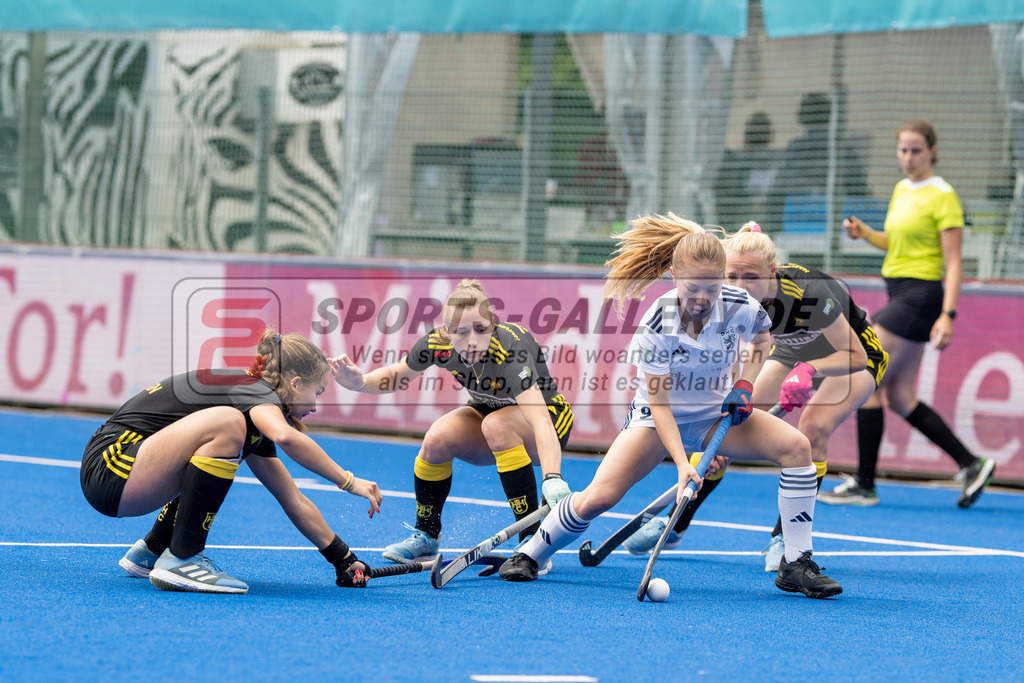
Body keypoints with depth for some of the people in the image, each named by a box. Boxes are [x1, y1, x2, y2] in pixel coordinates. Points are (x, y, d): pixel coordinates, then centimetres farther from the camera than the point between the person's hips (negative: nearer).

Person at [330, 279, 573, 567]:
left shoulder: (510, 349, -37)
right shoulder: (437, 343, -21)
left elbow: (540, 421, -49)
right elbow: (397, 376, 0)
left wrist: (552, 479, -64)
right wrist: (360, 382, -22)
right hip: (491, 411, 5)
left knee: (497, 426, -36)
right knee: (439, 438, -24)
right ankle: (425, 537, 1)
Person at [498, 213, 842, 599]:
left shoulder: (741, 307, -20)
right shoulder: (656, 327, -27)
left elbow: (762, 337, 7)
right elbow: (658, 403, -23)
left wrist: (745, 385, -8)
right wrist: (681, 463, -35)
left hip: (715, 414, 3)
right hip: (658, 416, -3)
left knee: (795, 445, -21)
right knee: (599, 497, -22)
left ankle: (796, 565, -14)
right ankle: (531, 554, 6)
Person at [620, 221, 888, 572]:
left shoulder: (809, 292, -40)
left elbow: (856, 356, -31)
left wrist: (808, 370, -48)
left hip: (854, 356, -5)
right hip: (791, 352, 5)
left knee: (814, 428, -28)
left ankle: (785, 538, -15)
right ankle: (674, 524, 9)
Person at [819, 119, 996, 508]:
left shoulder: (942, 196, -11)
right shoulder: (902, 190, 14)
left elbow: (953, 261, -13)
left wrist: (948, 314, -21)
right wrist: (865, 234, 6)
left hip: (918, 297, -9)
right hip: (900, 296, 9)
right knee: (900, 399, 8)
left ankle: (864, 485, -2)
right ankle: (971, 464, 13)